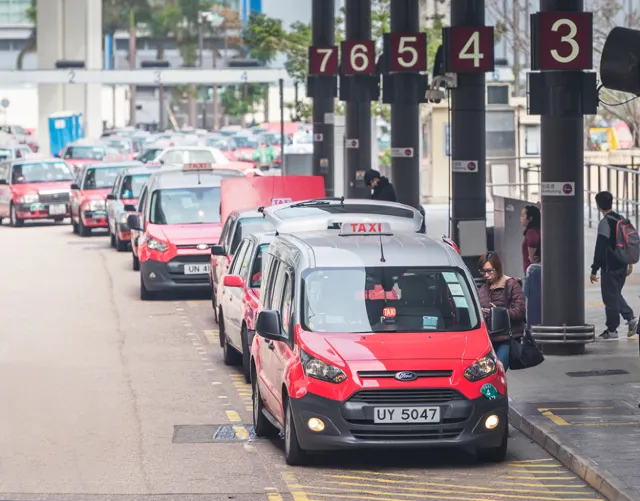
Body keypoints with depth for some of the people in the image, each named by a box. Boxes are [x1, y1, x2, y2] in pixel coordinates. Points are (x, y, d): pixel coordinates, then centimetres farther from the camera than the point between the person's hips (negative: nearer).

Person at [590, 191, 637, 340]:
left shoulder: (605, 223, -16)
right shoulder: (621, 219, 9)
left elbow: (600, 248, -19)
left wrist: (594, 270, -16)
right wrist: (630, 263, 26)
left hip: (610, 267, -8)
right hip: (622, 266, 8)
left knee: (610, 298, 0)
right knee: (616, 294, 20)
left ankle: (612, 330, 5)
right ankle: (631, 318, 6)